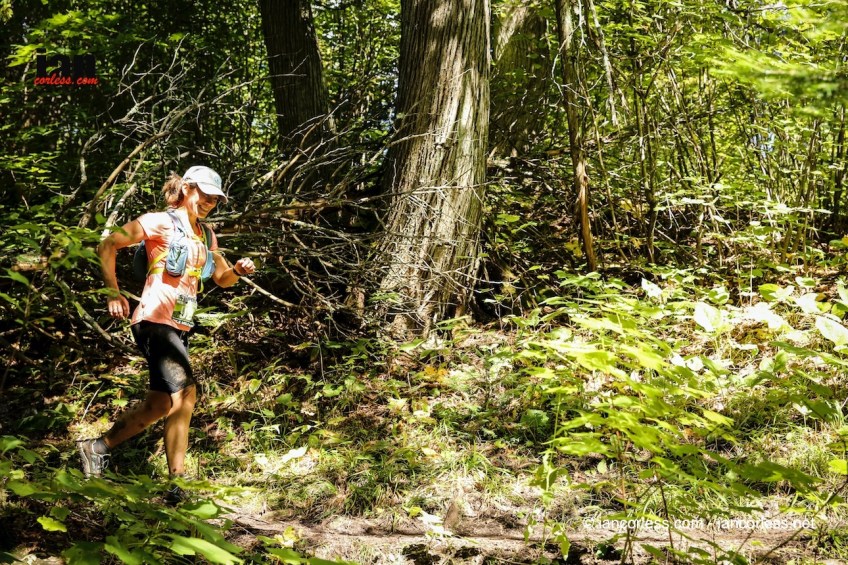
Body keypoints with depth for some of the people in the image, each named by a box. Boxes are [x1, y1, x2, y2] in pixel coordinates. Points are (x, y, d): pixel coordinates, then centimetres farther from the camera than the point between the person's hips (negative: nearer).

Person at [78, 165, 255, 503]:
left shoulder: (205, 236, 18)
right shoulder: (159, 222, -4)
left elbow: (222, 279, 25)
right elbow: (107, 247, -5)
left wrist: (238, 270, 3)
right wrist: (113, 294, -11)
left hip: (179, 327, 8)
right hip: (154, 321, -8)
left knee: (162, 403, 5)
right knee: (185, 394, -17)